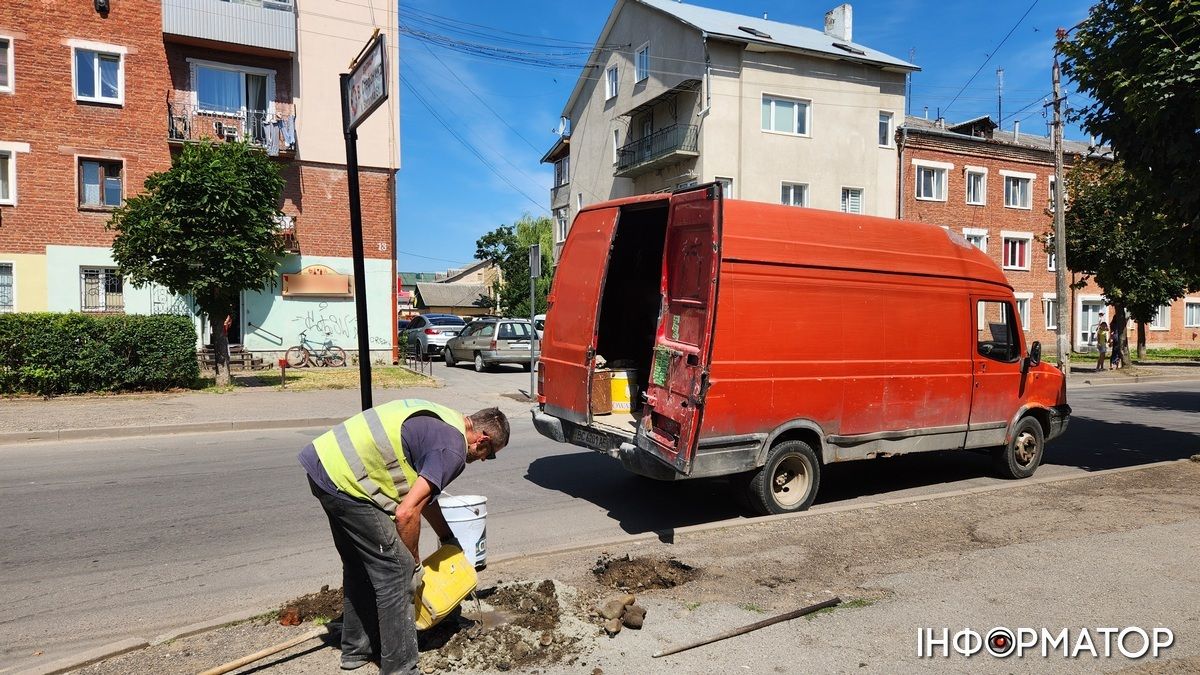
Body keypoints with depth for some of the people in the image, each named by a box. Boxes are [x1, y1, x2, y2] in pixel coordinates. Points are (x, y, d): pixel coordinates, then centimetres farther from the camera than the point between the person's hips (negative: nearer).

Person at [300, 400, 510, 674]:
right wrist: (414, 565, -2)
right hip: (344, 481, -10)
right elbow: (406, 513, -18)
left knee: (360, 564, 24)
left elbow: (423, 494, 28)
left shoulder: (440, 422, 16)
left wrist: (448, 540, 36)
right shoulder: (453, 448, -13)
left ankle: (357, 649, 38)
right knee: (395, 569, -1)